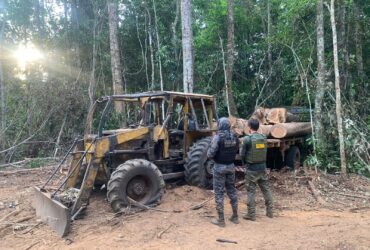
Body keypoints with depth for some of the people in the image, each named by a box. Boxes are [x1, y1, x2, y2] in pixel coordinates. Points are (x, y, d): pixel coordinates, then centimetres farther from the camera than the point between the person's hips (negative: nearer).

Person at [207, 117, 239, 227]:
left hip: (219, 167, -6)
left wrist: (210, 154, 3)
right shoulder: (234, 137, 1)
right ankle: (235, 216, 24)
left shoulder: (218, 137, -18)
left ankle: (221, 220, 7)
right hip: (231, 166, 6)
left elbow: (210, 154, -19)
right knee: (232, 190, 16)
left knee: (219, 192, 3)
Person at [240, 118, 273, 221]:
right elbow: (265, 152, 8)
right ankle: (269, 211, 26)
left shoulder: (247, 139, -14)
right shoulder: (264, 138, 1)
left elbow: (242, 155, -8)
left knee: (251, 191, 5)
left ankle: (251, 214, 12)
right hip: (262, 167, 5)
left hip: (252, 168, -5)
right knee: (266, 189, 16)